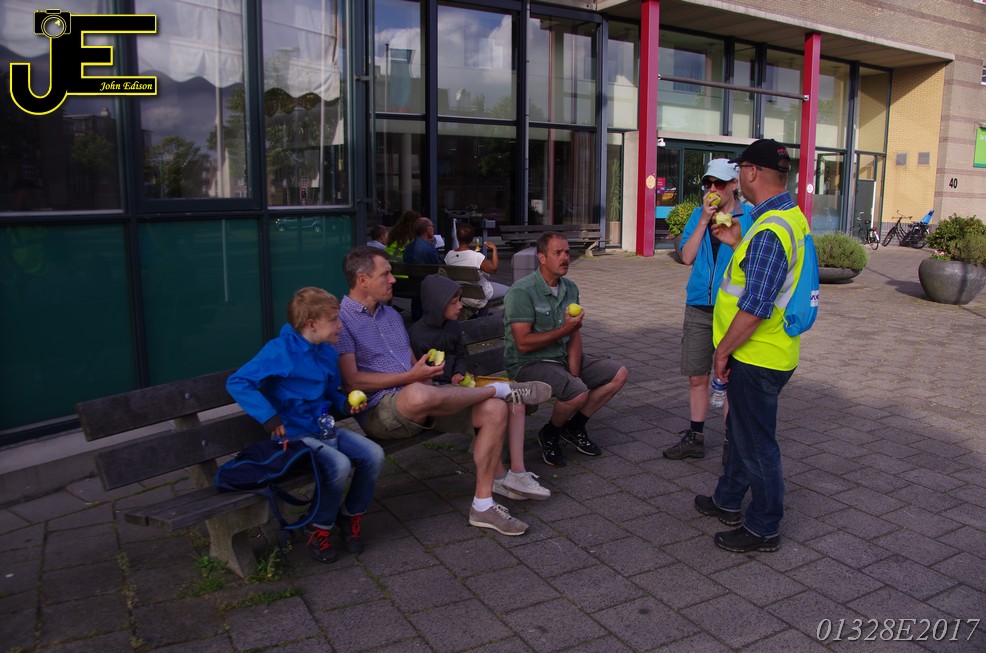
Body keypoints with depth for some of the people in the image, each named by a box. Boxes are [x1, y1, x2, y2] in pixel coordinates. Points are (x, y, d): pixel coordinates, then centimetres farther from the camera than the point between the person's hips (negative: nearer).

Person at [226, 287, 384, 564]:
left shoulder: (328, 353, 10)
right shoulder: (280, 351, -14)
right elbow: (237, 383, -19)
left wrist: (345, 404, 3)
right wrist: (270, 418, -23)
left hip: (325, 428, 7)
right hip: (295, 434, -7)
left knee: (373, 454, -15)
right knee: (340, 465, -31)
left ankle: (351, 516, 9)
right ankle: (320, 528, -3)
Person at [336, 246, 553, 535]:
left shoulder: (391, 314, 21)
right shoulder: (340, 321, -5)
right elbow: (352, 380, -15)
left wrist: (425, 372, -2)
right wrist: (411, 377, -16)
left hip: (421, 395, 8)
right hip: (380, 410, -7)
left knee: (495, 409, -12)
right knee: (419, 395, -43)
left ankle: (483, 504, -7)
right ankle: (501, 388, -16)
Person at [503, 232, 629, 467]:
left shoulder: (570, 288, 7)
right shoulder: (522, 292, -17)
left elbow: (574, 335, 4)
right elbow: (523, 343, -22)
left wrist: (574, 371, -11)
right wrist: (564, 330, -20)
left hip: (564, 357, 8)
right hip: (530, 363, -8)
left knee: (618, 374, 0)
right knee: (578, 392, -31)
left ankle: (574, 427, 12)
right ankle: (549, 434, 1)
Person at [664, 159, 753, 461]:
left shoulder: (749, 217, -3)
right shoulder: (699, 214, 8)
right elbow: (687, 257, -4)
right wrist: (704, 220, -9)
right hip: (699, 307, 4)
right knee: (697, 376, 11)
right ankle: (695, 438, 25)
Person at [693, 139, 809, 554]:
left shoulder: (770, 230, -25)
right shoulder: (792, 216, 8)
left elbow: (755, 307, -27)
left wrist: (723, 350, -17)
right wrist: (737, 244, 16)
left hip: (756, 357, -10)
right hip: (766, 352, 10)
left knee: (756, 442, 4)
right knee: (741, 430, 23)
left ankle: (764, 528, 20)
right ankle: (728, 501, 41)